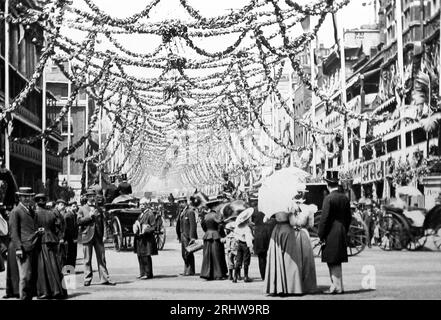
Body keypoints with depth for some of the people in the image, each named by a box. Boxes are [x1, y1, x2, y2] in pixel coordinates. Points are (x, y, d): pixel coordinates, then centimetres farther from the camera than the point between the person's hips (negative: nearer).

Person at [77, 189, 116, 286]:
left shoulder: (99, 209, 17)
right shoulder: (82, 209, 7)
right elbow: (79, 221, -6)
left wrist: (102, 236, 11)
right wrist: (90, 216, -13)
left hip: (98, 237, 3)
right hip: (87, 236, -3)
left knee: (101, 258, 0)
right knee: (87, 260, 1)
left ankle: (105, 278, 0)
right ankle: (87, 279, 7)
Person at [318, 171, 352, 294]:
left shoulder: (329, 199, -14)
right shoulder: (345, 198, 7)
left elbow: (324, 218, -15)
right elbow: (349, 217, 13)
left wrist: (321, 236, -9)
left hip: (331, 234, -7)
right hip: (341, 234, 7)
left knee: (334, 262, -1)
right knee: (335, 262, 14)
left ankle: (338, 287, 2)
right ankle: (335, 285, 20)